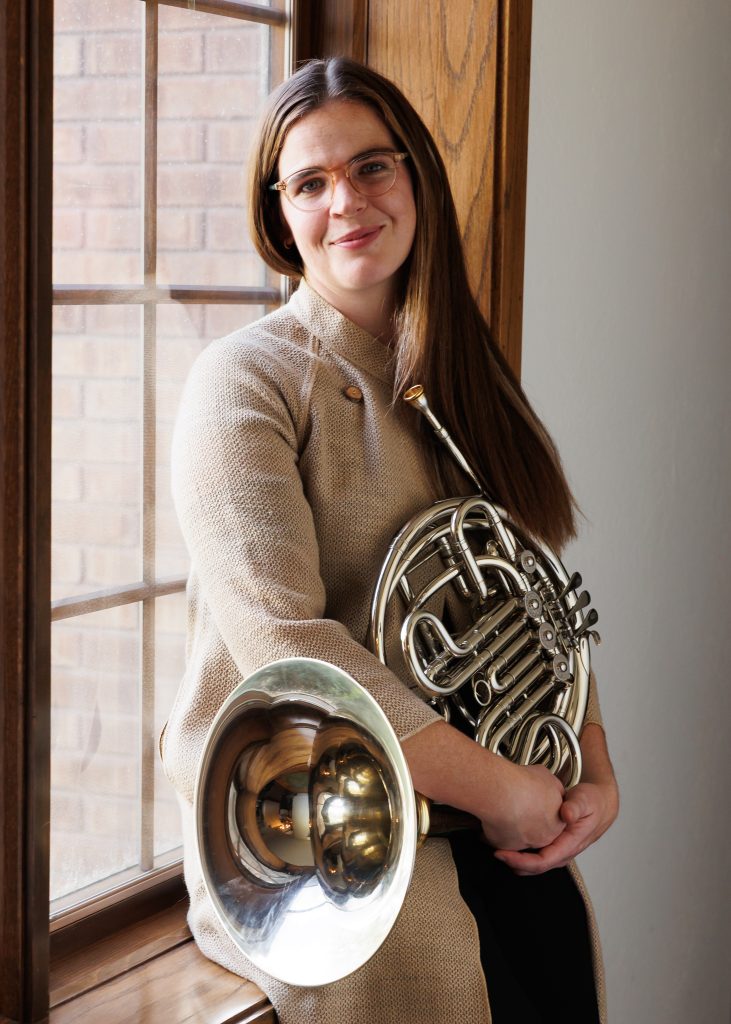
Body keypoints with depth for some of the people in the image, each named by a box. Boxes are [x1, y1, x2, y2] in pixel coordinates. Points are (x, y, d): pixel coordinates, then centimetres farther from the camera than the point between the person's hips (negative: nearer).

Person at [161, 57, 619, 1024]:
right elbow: (286, 643, -19)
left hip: (451, 801, 6)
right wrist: (503, 790, -18)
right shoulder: (248, 379, -7)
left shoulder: (464, 382, 15)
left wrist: (595, 773, -4)